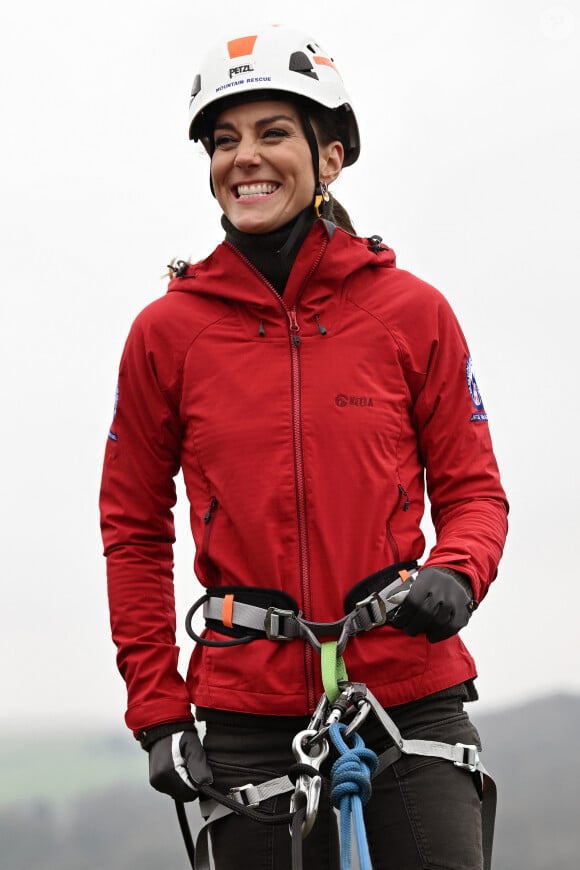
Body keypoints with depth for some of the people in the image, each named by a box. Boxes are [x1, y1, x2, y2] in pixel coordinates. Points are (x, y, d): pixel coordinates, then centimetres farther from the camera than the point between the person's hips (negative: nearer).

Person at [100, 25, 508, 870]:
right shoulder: (167, 331, 2)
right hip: (251, 723, 0)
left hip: (411, 700, 0)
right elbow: (135, 530, 9)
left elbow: (472, 489, 8)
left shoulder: (412, 312, 2)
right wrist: (156, 712, 4)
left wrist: (456, 573, -14)